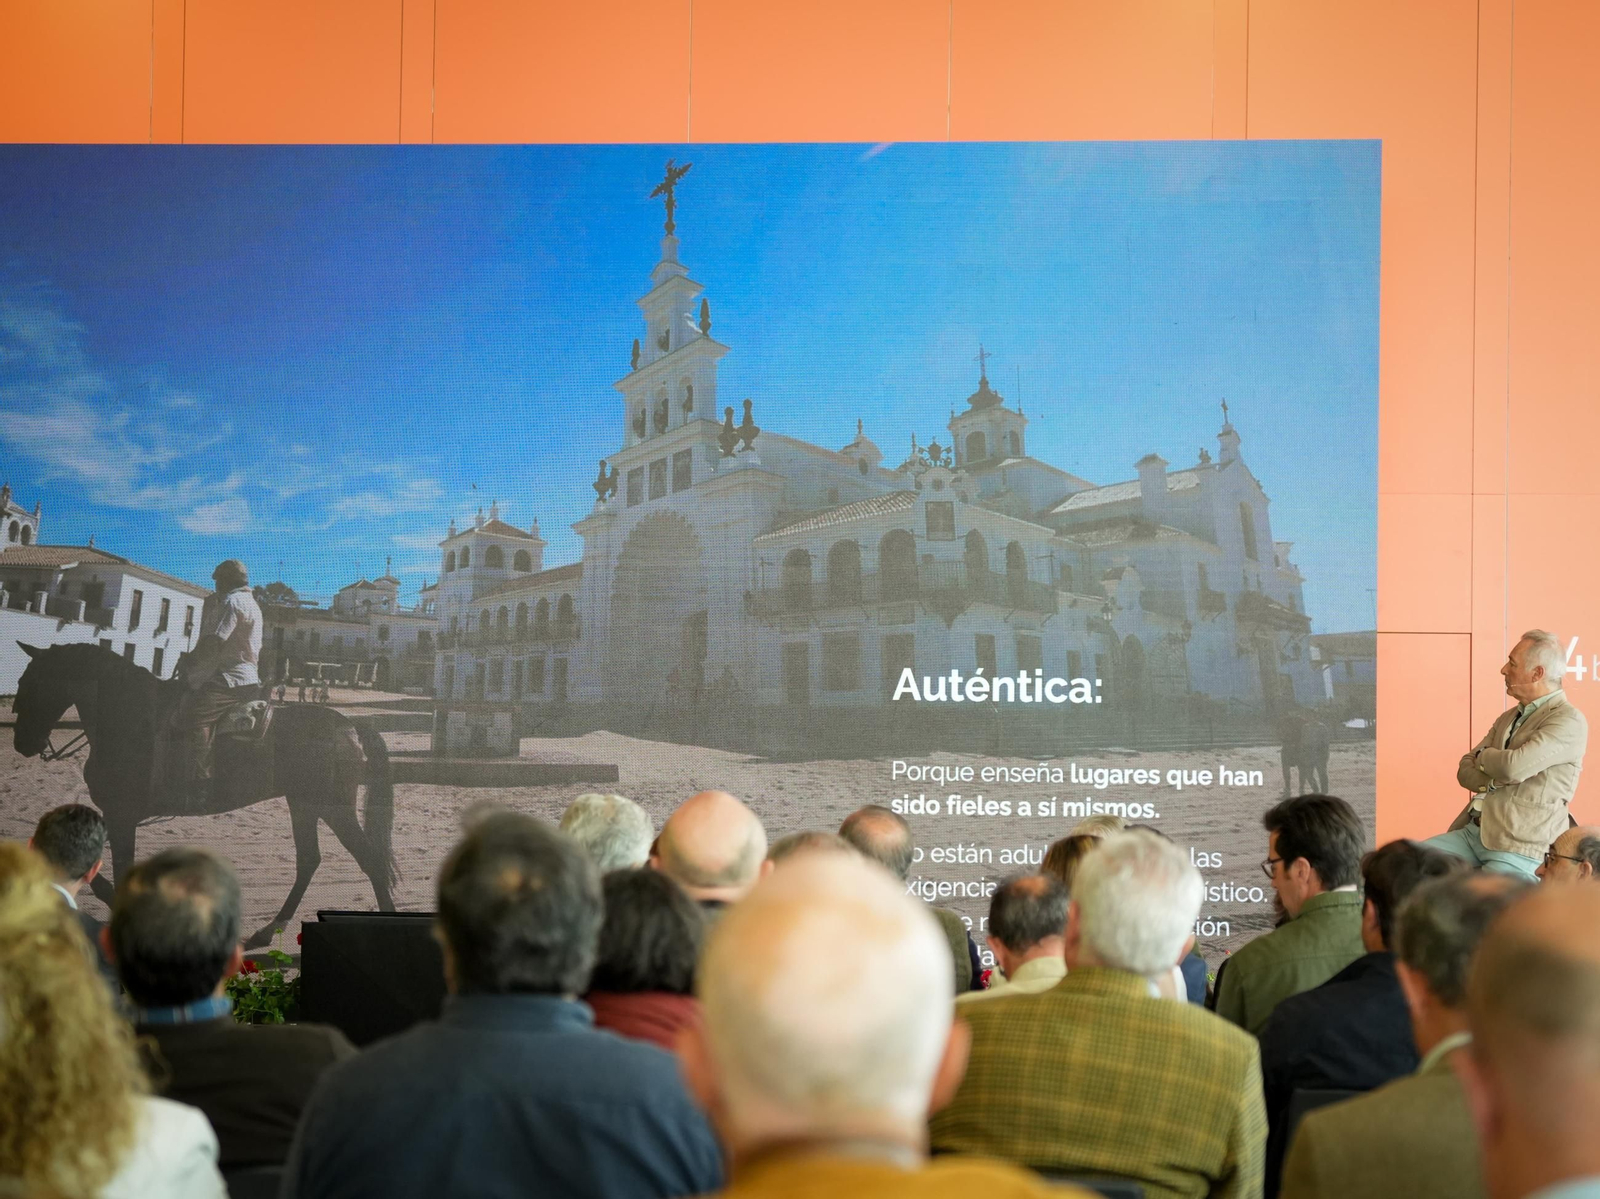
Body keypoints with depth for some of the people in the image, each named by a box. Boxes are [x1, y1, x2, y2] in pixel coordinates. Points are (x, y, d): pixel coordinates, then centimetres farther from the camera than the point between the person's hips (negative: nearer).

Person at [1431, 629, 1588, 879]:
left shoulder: (1569, 721, -9)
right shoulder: (1508, 718, 18)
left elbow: (1514, 766, -21)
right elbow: (1465, 771, 13)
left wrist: (1483, 756, 1)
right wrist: (1494, 779, -9)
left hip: (1518, 850, -8)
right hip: (1472, 833, 8)